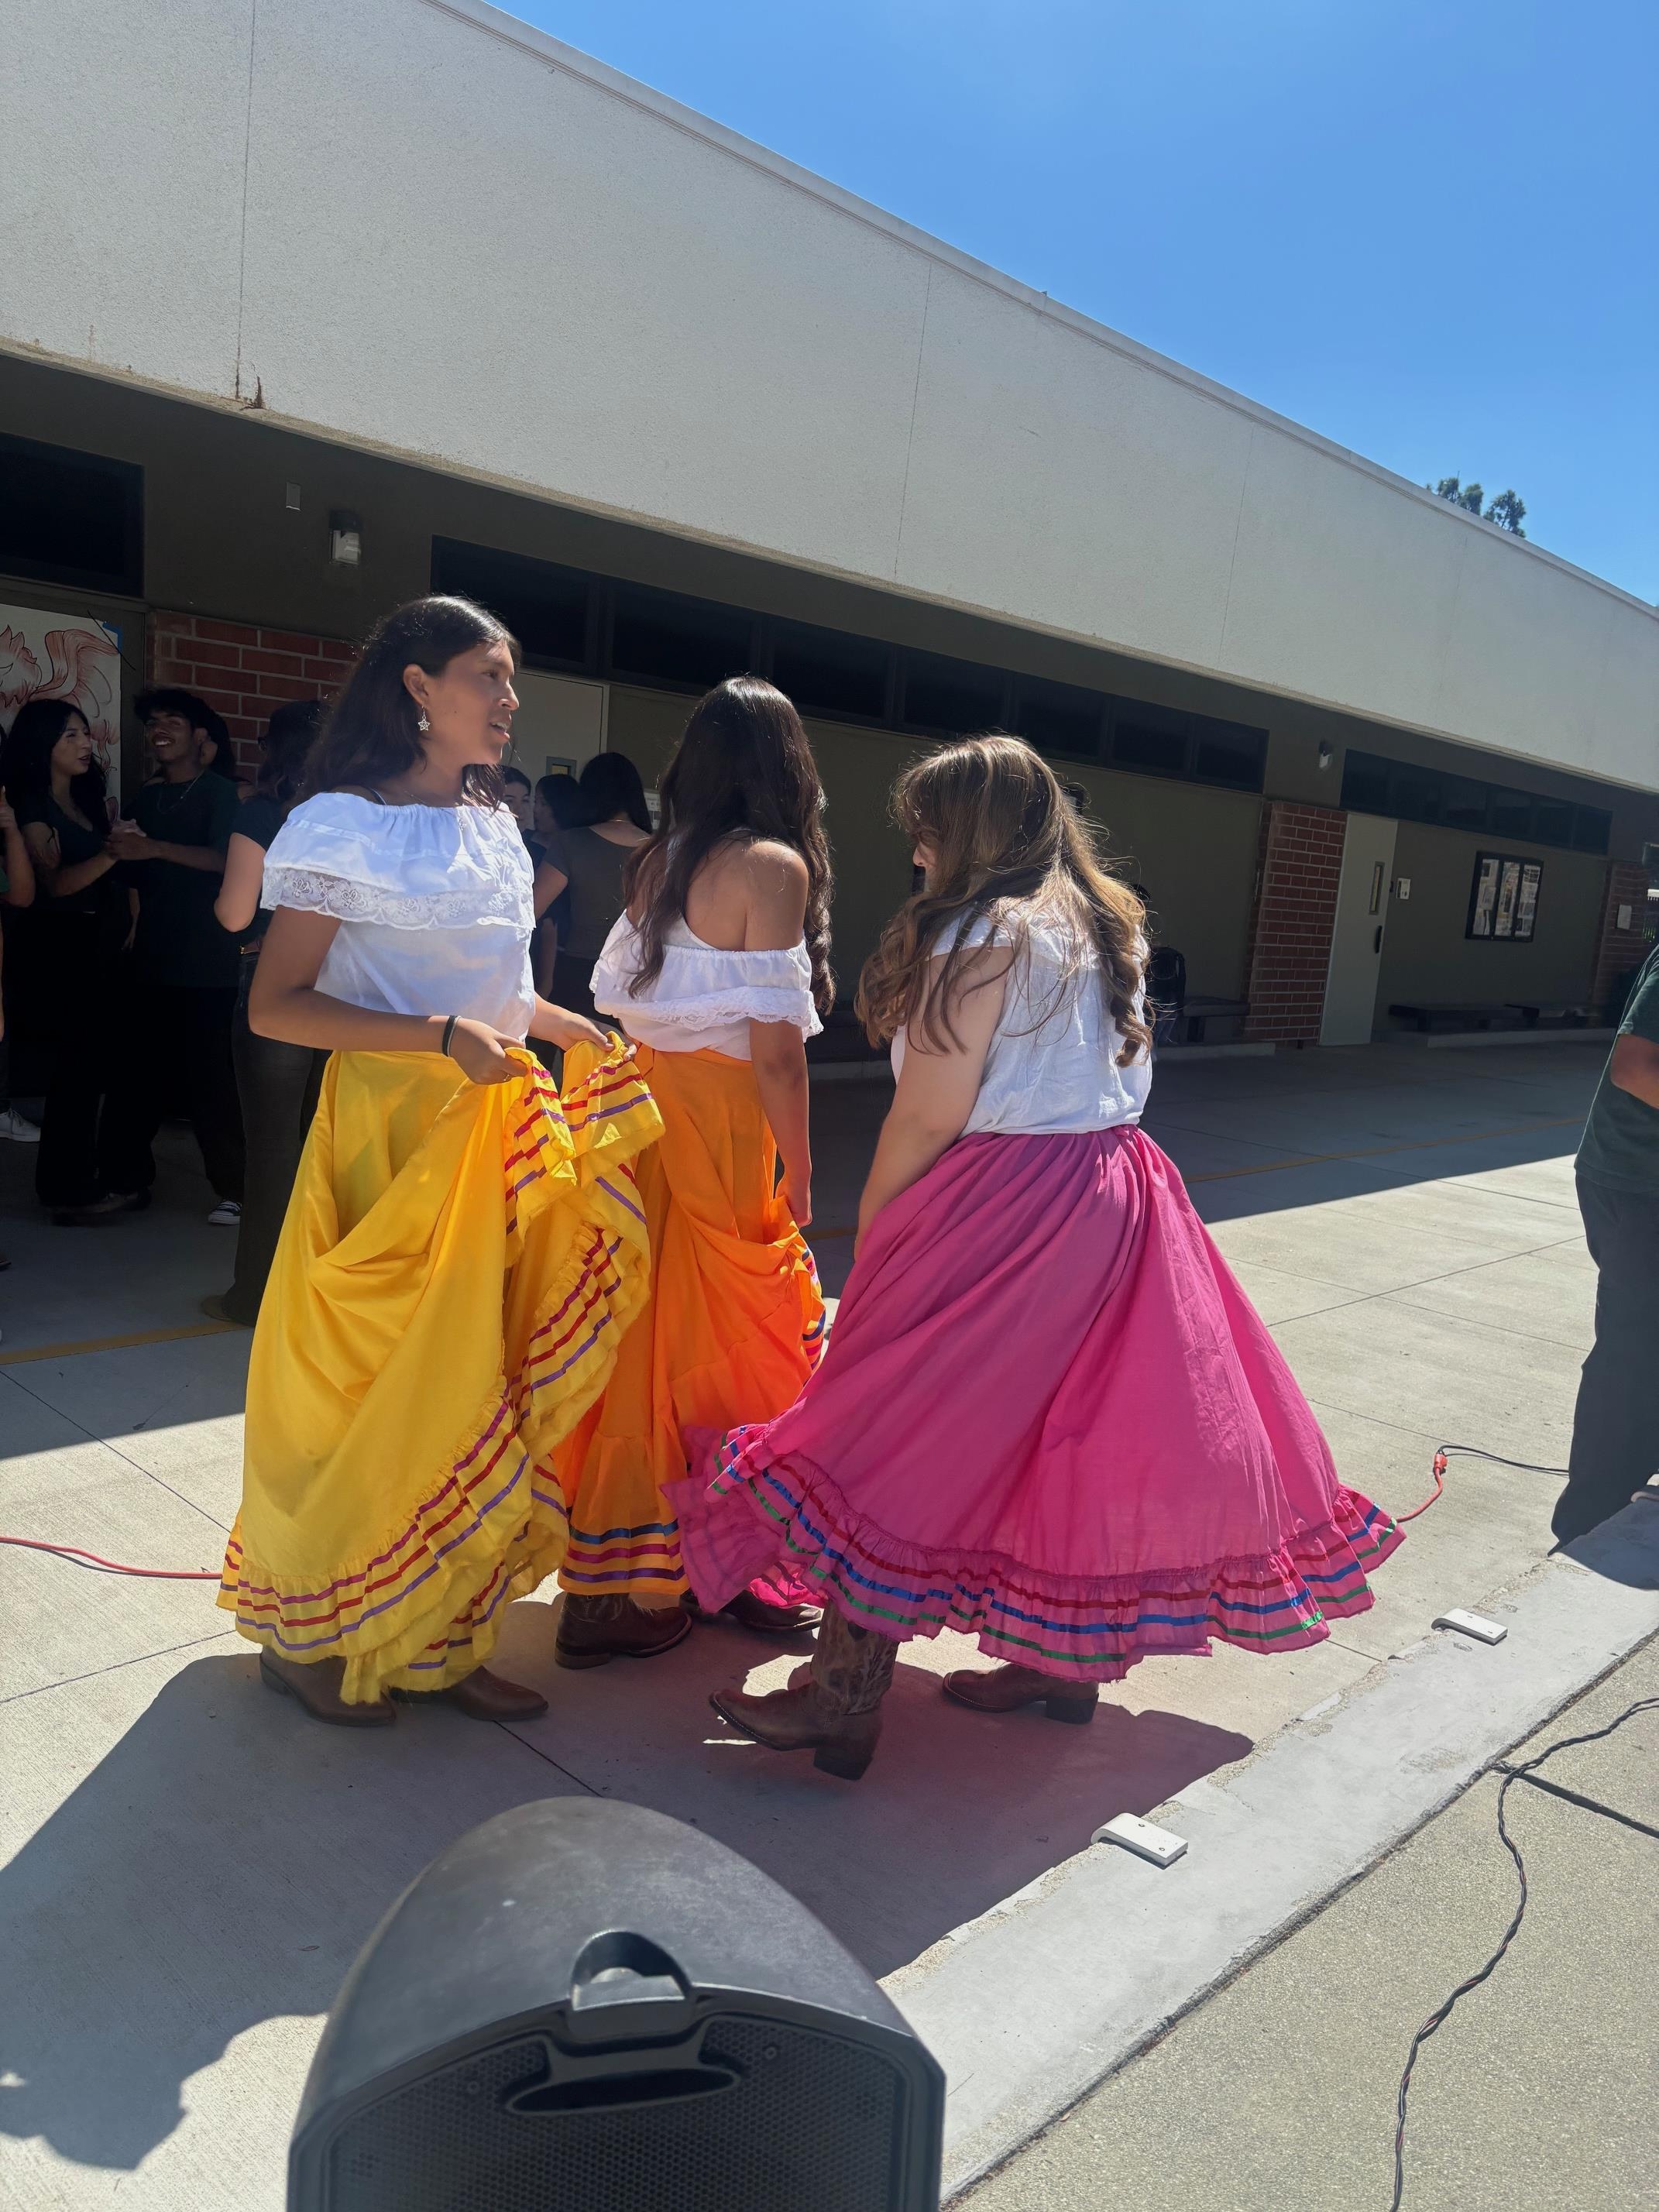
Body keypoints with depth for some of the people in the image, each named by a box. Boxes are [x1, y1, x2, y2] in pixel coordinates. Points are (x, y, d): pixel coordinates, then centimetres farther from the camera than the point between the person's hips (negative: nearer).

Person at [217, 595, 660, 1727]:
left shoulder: (493, 823, 13)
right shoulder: (346, 826, -9)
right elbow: (274, 1005, -14)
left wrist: (567, 1026, 11)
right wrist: (441, 1036, -23)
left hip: (499, 1122, 7)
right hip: (391, 1125, -7)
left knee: (470, 1380, 10)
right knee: (371, 1379, 3)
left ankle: (439, 1637, 24)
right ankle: (304, 1634, 24)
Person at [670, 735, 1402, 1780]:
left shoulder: (981, 934, -12)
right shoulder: (1105, 924, 13)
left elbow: (931, 1112, -16)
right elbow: (1123, 1075, 14)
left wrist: (871, 1225, -5)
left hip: (1000, 1209, -9)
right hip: (1112, 1191, 9)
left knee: (897, 1432, -3)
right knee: (1071, 1429, 15)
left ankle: (845, 1699, 0)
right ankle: (1067, 1659, 27)